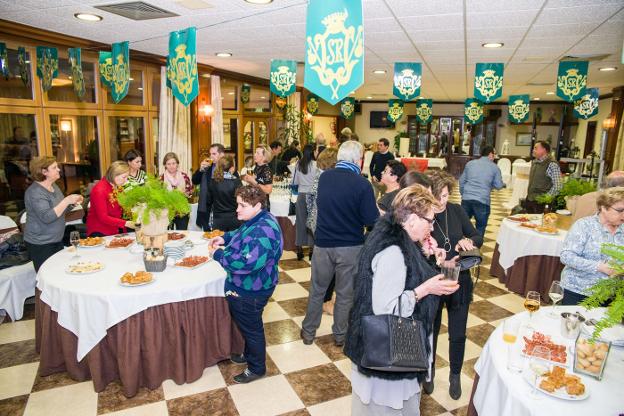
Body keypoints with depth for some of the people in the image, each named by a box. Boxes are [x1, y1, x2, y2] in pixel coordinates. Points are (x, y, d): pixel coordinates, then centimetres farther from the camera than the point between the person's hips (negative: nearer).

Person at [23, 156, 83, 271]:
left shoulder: (54, 186, 8)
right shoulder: (35, 192, -17)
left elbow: (60, 211, 20)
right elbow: (46, 217, -28)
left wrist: (73, 202, 0)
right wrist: (67, 200, -30)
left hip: (57, 240, 8)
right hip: (40, 244, -8)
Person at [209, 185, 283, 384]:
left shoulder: (263, 231, -32)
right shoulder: (256, 220, 2)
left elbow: (247, 263, -40)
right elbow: (242, 234, 24)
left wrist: (219, 255, -26)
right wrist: (225, 237, 6)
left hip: (250, 291, -10)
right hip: (243, 287, 10)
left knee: (251, 328, 11)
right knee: (245, 324, 27)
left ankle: (257, 368, 33)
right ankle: (249, 354, 51)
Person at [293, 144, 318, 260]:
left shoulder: (298, 164, -2)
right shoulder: (315, 165, -12)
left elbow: (294, 182, 5)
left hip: (301, 195, 3)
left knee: (300, 222, 9)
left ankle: (299, 250, 15)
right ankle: (312, 249, 12)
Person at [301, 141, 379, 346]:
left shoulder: (324, 177, -3)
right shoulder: (362, 184, -17)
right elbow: (371, 220, -15)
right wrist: (378, 211, 6)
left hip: (323, 243, 3)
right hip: (350, 246, -3)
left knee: (317, 290, 18)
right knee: (345, 294, 15)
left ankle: (308, 332, 31)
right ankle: (340, 335, 31)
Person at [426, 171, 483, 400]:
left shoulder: (456, 210, -5)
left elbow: (478, 237, 3)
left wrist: (467, 241, -18)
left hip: (459, 281, 3)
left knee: (458, 334, 15)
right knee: (431, 331, 17)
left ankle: (455, 376, 40)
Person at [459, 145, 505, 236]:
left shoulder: (470, 163, 13)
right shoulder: (494, 167, 4)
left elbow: (462, 180, 15)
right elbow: (498, 185, 6)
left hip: (466, 199, 3)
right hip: (482, 201, -3)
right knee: (480, 228, 10)